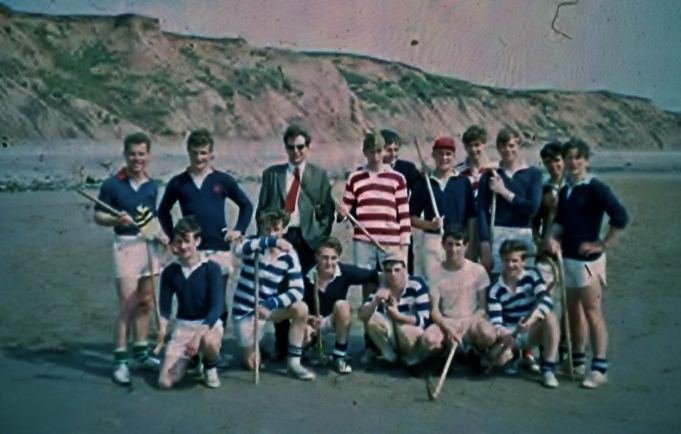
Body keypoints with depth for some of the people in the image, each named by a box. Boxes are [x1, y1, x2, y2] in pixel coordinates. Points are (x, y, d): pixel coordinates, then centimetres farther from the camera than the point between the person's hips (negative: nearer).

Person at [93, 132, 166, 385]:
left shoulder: (152, 186, 8)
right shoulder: (112, 185, -7)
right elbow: (98, 216, -5)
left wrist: (160, 233, 5)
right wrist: (116, 220, -23)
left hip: (150, 245, 5)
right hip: (126, 245, -5)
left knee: (145, 304, 12)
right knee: (127, 306, -6)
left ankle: (141, 354, 23)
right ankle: (120, 361, 2)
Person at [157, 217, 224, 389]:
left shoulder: (212, 268, -14)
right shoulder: (169, 271, -3)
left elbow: (217, 306, -19)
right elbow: (165, 306, 1)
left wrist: (199, 334, -32)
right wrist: (162, 327, -22)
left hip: (209, 323, -3)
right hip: (182, 326, 3)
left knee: (209, 342, -41)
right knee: (165, 382, -12)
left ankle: (210, 368, -3)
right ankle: (190, 359, 23)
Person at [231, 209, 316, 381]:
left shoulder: (289, 255, -10)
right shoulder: (254, 243, -13)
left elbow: (298, 290, -18)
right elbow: (239, 250, -39)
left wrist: (269, 305, -31)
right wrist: (271, 241, -51)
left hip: (268, 306, 2)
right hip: (244, 310, -2)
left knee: (301, 309, -25)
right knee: (251, 364, 0)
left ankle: (293, 363, -12)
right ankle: (250, 347, 37)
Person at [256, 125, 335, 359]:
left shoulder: (320, 175, 10)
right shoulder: (271, 174, 12)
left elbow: (328, 209, 6)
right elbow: (261, 209, 11)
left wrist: (322, 237, -4)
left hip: (308, 238, -1)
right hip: (280, 237, 1)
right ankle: (281, 346, 11)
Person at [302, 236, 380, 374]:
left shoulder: (345, 271, -21)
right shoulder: (307, 278, -22)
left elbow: (374, 276, -23)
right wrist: (309, 321, -34)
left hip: (335, 320, 1)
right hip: (312, 320, -1)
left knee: (342, 305, -32)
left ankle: (339, 357, -17)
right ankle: (313, 342, 12)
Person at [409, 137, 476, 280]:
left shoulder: (463, 182, 7)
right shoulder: (423, 183, 6)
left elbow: (471, 216, 7)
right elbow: (412, 218, 7)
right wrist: (430, 225, -11)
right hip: (432, 240, 0)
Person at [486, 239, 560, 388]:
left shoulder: (533, 274, -8)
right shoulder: (495, 290, -8)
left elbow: (546, 300, -24)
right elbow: (495, 322, -14)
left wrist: (531, 319, -43)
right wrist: (503, 335, -38)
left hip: (533, 332, 0)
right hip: (509, 335, 1)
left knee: (549, 316, -33)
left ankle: (548, 369, -22)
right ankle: (512, 356, 13)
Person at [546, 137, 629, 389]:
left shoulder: (595, 188, -10)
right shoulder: (564, 190, 11)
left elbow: (620, 217, -17)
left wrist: (603, 244, -14)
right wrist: (553, 237, -4)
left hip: (587, 258, -7)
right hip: (567, 257, 7)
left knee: (592, 312, -5)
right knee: (573, 311, 14)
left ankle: (600, 368, 1)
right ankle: (577, 361, 27)